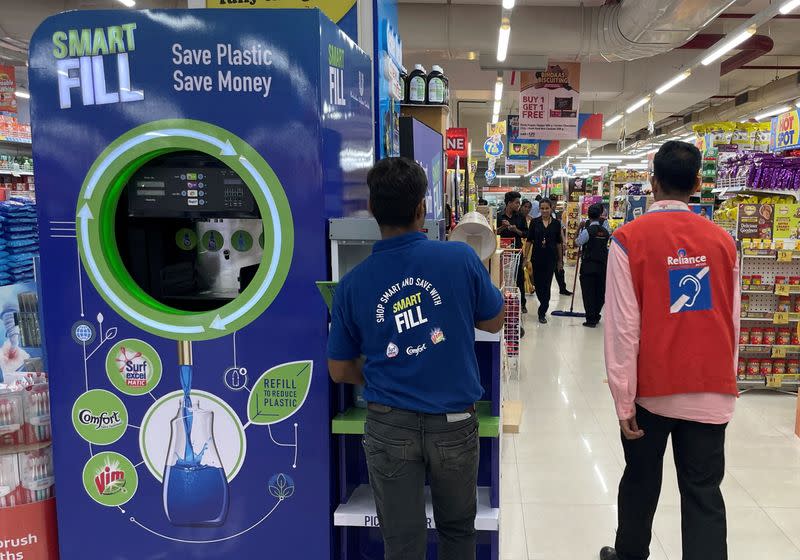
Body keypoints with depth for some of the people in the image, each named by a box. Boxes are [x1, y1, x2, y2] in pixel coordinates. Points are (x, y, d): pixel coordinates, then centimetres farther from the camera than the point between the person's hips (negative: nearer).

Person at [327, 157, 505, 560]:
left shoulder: (353, 284, -8)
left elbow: (339, 371, 2)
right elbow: (493, 322, 4)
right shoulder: (460, 258, -13)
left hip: (390, 425, 1)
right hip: (454, 422, 0)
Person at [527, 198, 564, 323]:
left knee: (546, 284, -2)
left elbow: (558, 242, 7)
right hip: (537, 257, 1)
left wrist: (560, 260, 8)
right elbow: (529, 241, 2)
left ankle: (542, 313, 3)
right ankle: (544, 306, 34)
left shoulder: (556, 223, 2)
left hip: (551, 257, -1)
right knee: (538, 283, 8)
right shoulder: (535, 222, 0)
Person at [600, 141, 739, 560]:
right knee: (704, 493, 8)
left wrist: (624, 399, -7)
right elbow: (732, 321, 7)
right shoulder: (722, 239, 0)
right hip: (711, 389, 2)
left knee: (640, 479, 19)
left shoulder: (630, 238, -11)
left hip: (651, 386, -1)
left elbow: (623, 326, -13)